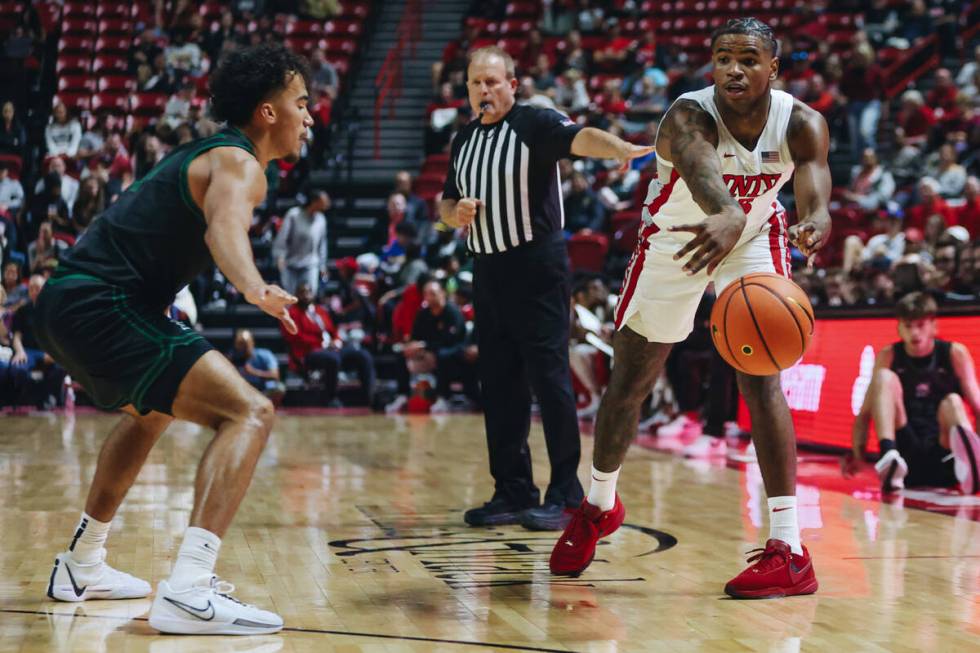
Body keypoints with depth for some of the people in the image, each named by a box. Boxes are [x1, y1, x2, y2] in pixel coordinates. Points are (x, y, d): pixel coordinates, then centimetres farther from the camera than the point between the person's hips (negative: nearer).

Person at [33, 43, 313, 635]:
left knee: (152, 412, 36)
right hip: (102, 305, -11)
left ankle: (83, 566, 43)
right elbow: (224, 227, -31)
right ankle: (188, 591, -31)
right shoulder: (239, 164, -7)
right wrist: (255, 288, -49)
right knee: (249, 412, -18)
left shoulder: (204, 153, 22)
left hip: (68, 303, 11)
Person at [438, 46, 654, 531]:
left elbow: (580, 138, -27)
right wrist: (456, 213, -2)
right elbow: (446, 204, 23)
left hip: (536, 267, -7)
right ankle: (513, 493, 16)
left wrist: (625, 149, -47)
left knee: (548, 378, -7)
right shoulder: (463, 140, 14)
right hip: (488, 269, 7)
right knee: (499, 385, 8)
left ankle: (565, 496, -2)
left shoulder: (534, 123, -7)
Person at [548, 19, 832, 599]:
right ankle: (599, 507, 36)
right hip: (674, 241, 0)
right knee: (628, 382, 8)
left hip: (754, 240, 0)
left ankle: (789, 551, -17)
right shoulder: (689, 116, -32)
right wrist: (728, 217, -77)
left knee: (761, 378, -17)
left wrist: (814, 224, -64)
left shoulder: (803, 125, -22)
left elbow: (815, 190, -38)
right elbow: (700, 168, -54)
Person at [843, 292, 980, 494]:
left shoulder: (955, 354, 3)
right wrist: (857, 454, -15)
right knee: (885, 377, -16)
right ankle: (889, 457, -42)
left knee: (952, 402, -29)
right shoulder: (889, 357, 5)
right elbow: (864, 414, 3)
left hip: (942, 457, -1)